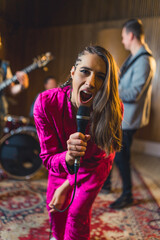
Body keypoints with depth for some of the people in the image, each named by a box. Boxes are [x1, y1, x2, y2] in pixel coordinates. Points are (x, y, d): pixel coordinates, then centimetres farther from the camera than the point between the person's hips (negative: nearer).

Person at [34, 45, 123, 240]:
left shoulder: (113, 109, -34)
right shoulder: (46, 103, -34)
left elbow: (93, 160, -20)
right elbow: (48, 158, -27)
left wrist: (66, 186, -19)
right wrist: (68, 157, -49)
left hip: (95, 166, -1)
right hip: (63, 160, 2)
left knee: (78, 213, 1)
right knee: (54, 207, 17)